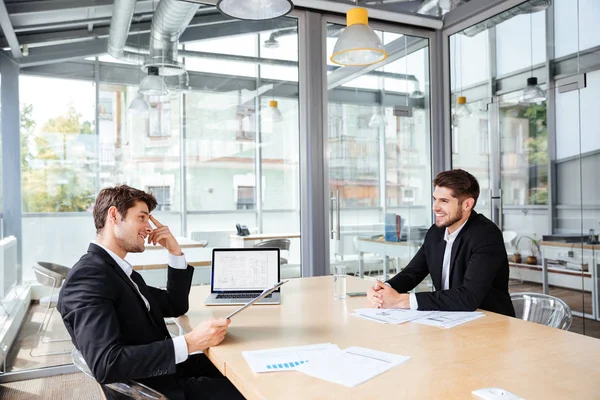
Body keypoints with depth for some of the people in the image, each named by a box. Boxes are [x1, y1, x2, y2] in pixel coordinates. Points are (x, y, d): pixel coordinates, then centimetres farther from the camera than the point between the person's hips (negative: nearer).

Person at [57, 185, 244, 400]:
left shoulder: (122, 270, 13)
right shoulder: (87, 276, -18)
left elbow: (175, 306, 20)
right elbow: (105, 364, -29)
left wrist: (175, 251, 9)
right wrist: (190, 343, -30)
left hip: (168, 372, 9)